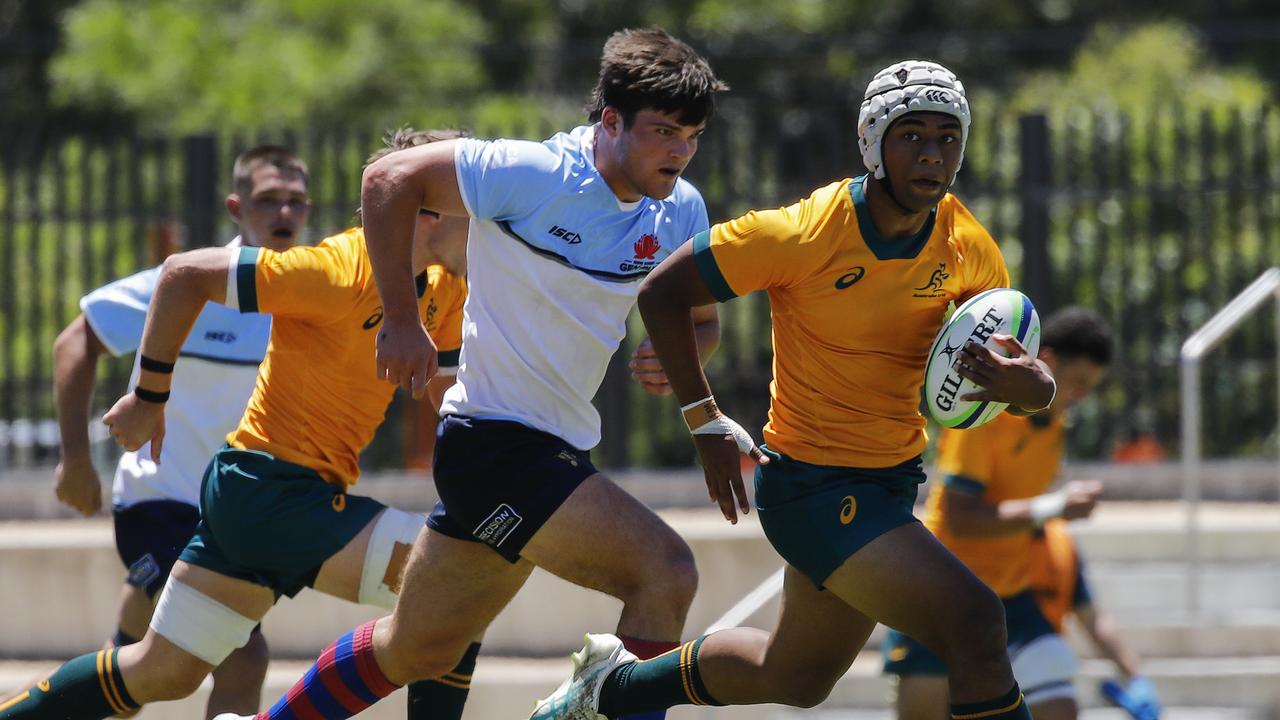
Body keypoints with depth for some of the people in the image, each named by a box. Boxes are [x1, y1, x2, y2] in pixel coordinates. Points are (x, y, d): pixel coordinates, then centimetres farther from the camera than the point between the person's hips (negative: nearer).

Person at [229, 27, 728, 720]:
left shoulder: (681, 211, 2)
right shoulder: (532, 174, -18)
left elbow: (698, 319, 16)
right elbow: (389, 178, -11)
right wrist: (402, 320, -10)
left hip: (553, 449, 8)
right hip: (495, 436, -8)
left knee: (417, 648, 18)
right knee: (665, 571, -23)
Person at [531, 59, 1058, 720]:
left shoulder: (968, 248, -4)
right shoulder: (806, 234, -20)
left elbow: (1030, 375, 1)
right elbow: (663, 292, -11)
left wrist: (1030, 386, -24)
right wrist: (705, 422, -11)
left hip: (889, 484, 7)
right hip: (812, 486, -7)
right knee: (976, 622, -24)